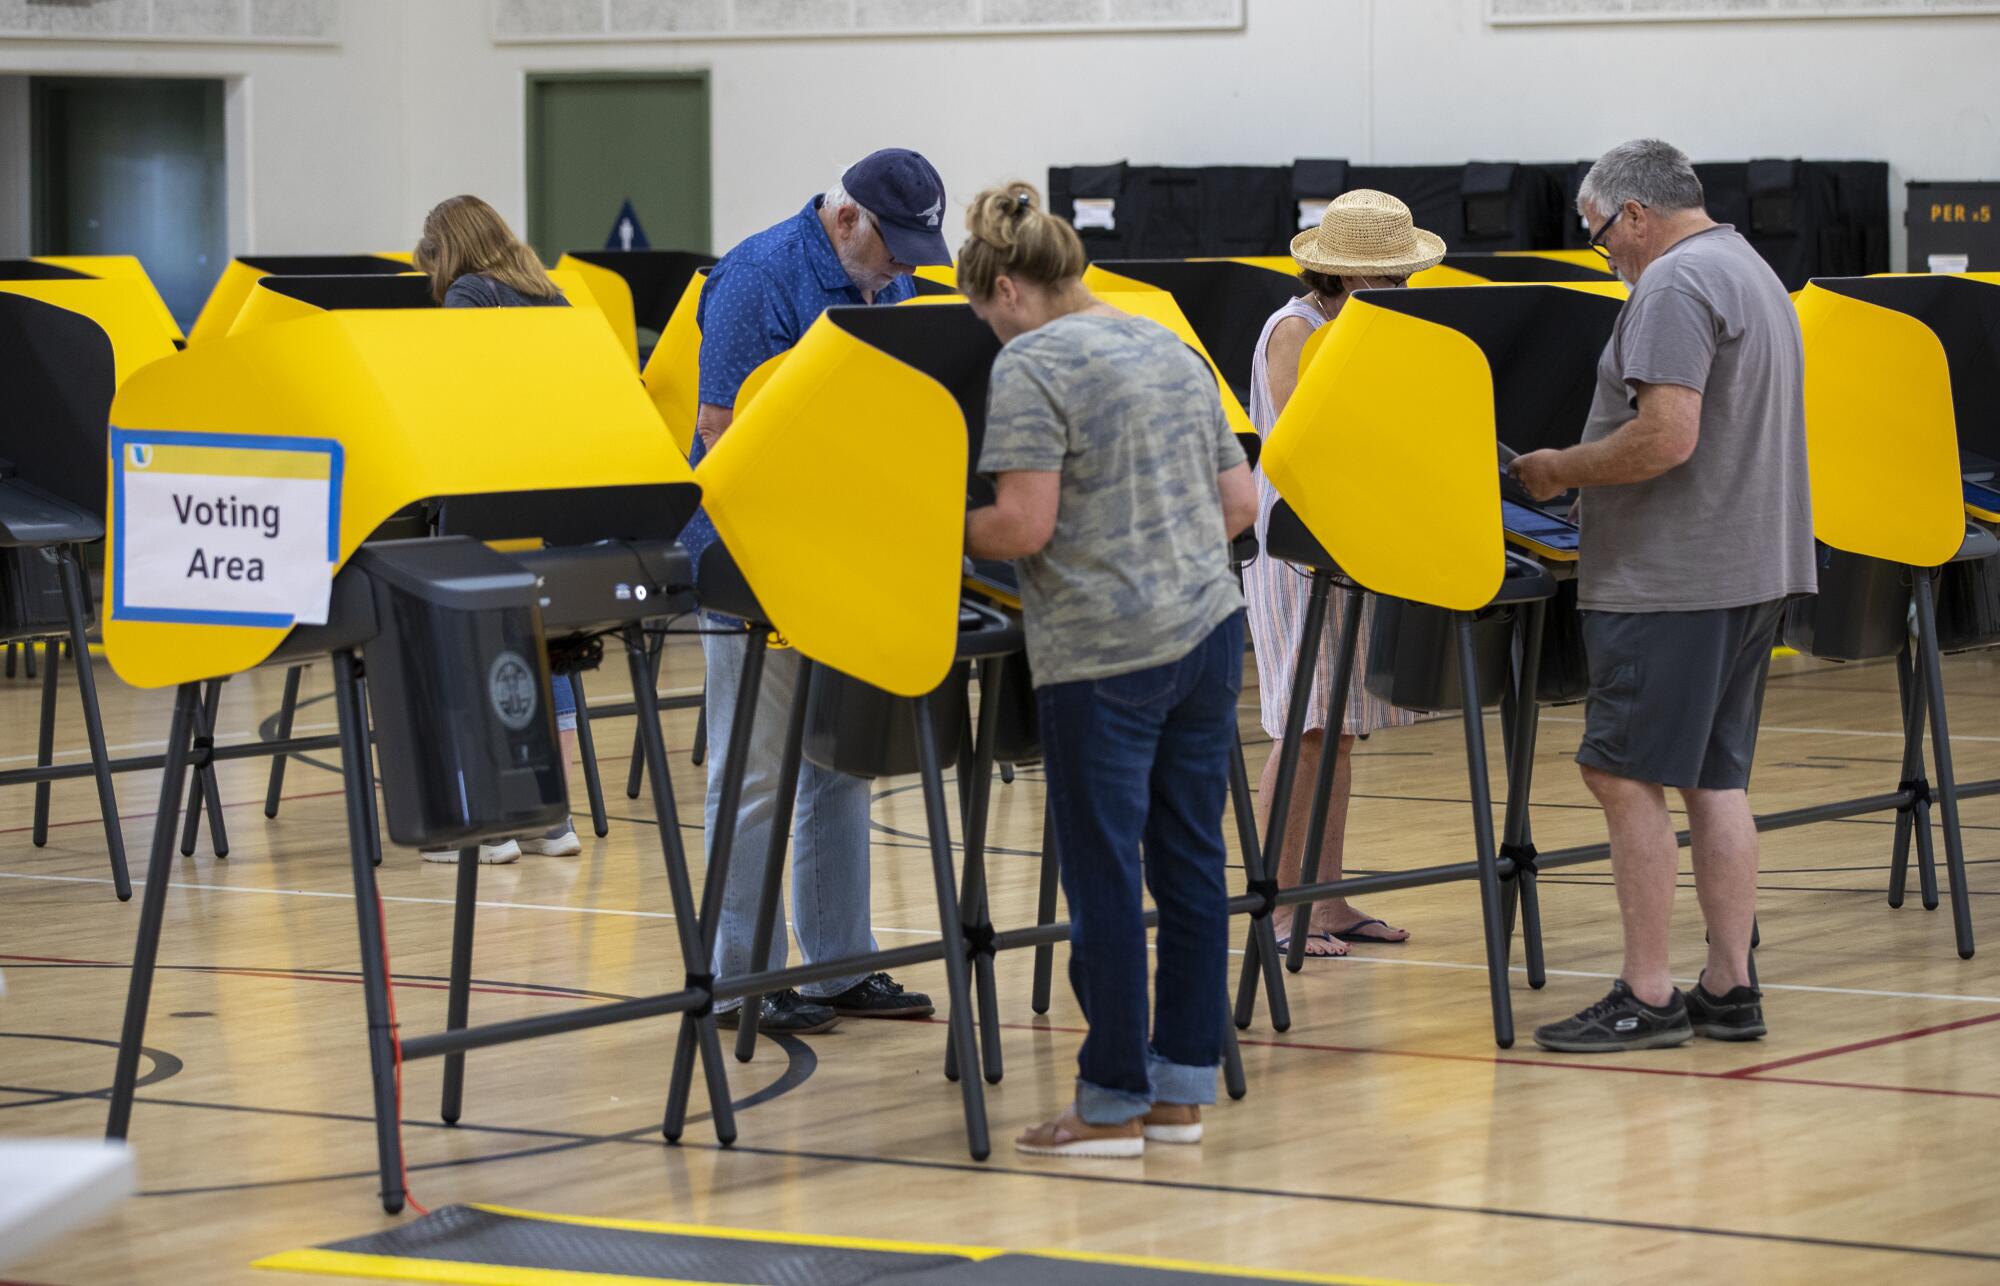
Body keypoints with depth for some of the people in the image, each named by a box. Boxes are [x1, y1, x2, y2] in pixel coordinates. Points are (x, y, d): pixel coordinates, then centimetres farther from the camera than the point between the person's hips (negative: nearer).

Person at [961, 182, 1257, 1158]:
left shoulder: (1031, 366, -9)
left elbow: (1024, 524, -16)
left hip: (1105, 651, -8)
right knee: (1189, 858, 10)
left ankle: (1114, 1102, 5)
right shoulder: (1172, 349, 15)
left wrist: (945, 536, 1)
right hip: (1210, 629, 8)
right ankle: (1183, 1086, 16)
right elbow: (1239, 503, 17)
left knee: (1104, 873, 0)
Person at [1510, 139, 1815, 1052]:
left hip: (1672, 577, -10)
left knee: (1624, 774, -6)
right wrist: (1584, 469, 22)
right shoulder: (1755, 275, 19)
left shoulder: (1674, 285, -14)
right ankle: (1729, 988, 13)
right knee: (1716, 779, 12)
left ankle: (1646, 998, -6)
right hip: (1753, 566, 10)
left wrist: (1561, 470, -11)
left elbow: (1666, 436, -24)